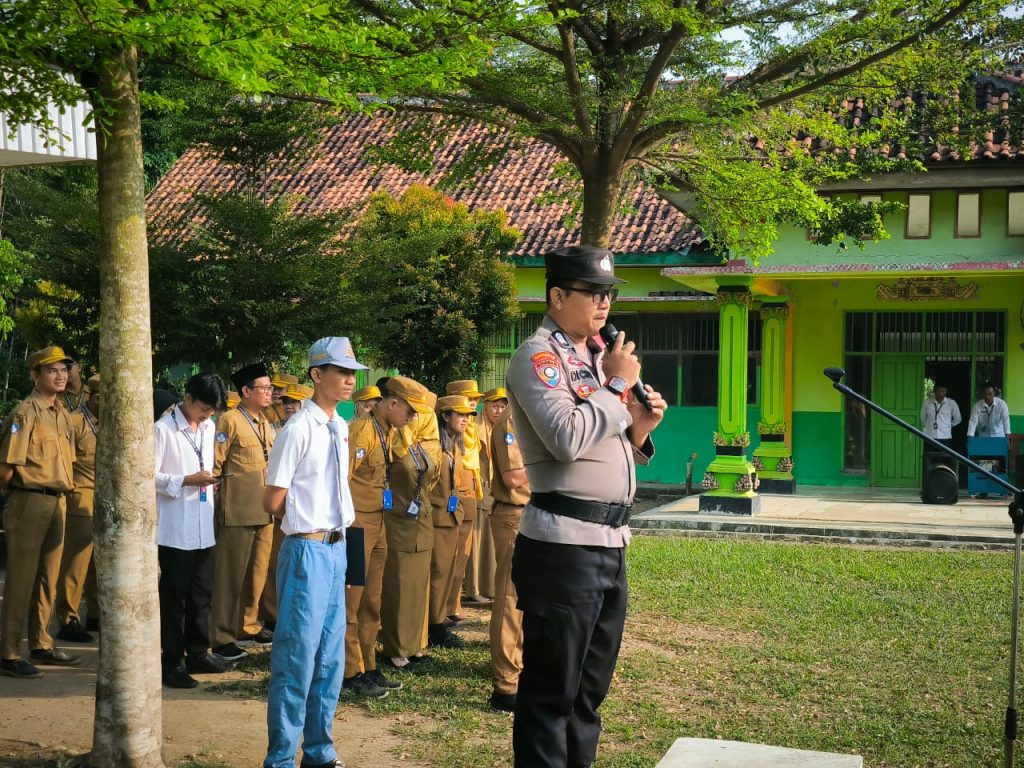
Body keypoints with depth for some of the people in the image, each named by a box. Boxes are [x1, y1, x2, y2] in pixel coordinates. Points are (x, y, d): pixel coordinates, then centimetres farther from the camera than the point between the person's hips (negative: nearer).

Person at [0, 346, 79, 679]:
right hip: (29, 503, -8)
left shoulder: (62, 414, 13)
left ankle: (41, 645, 25)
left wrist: (63, 489, 13)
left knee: (47, 580, 15)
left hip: (57, 502, 8)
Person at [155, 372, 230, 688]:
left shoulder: (209, 427, 11)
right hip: (175, 528, -7)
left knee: (201, 593, 14)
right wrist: (187, 480, -19)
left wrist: (208, 481, 6)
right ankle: (172, 663, 10)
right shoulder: (163, 429, -12)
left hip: (203, 527, 7)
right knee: (174, 596, 2)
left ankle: (198, 652, 27)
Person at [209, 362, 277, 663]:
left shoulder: (266, 423, 15)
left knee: (257, 571, 13)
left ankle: (248, 626, 26)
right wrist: (212, 501, -9)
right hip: (238, 511, -7)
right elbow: (215, 465, -9)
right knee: (230, 573, 0)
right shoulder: (229, 421, -8)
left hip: (264, 511, 7)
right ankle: (221, 638, 8)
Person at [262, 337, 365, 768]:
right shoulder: (298, 430, -14)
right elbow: (272, 504, -12)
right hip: (308, 550, -8)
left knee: (330, 657, 14)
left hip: (337, 548, 8)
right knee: (297, 656, -1)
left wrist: (341, 524, 8)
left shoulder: (340, 428, 10)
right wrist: (303, 522, 3)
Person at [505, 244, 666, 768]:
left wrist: (640, 429, 4)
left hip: (609, 542, 9)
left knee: (589, 690, 16)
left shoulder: (596, 358, 18)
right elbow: (568, 439, -24)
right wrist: (617, 385, -11)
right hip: (564, 544, -9)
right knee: (551, 691, 0)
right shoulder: (538, 355, -7)